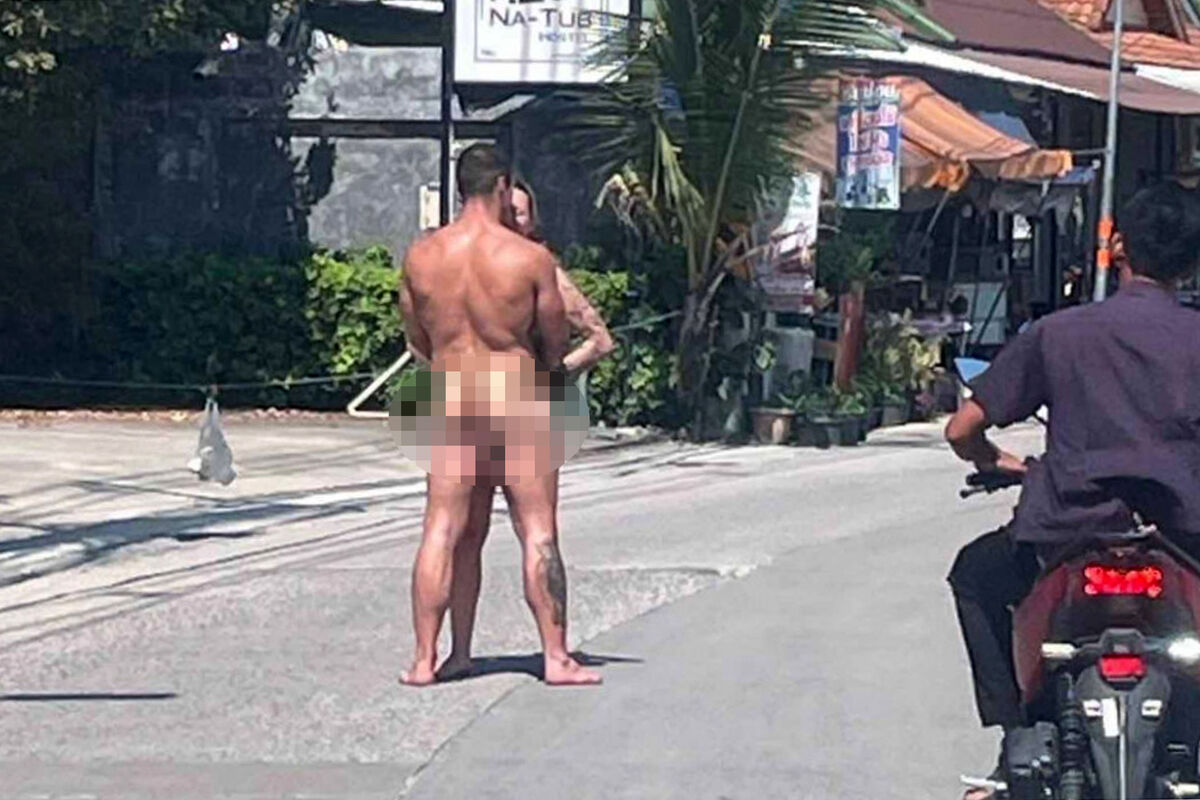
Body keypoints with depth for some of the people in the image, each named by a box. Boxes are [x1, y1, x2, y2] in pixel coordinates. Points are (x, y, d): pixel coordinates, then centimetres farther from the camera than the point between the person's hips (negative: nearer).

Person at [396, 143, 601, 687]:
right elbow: (556, 345, -1)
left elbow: (416, 341, 9)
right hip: (517, 402, -3)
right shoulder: (531, 258, -11)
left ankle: (424, 658, 4)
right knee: (538, 531, 4)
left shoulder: (420, 256, -1)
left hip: (449, 400, 3)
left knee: (441, 530, 6)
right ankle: (556, 657, 5)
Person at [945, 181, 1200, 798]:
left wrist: (999, 464, 28)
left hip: (1066, 539, 0)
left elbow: (962, 430, 5)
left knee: (976, 575, 30)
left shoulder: (1057, 332, 4)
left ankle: (1018, 741, 18)